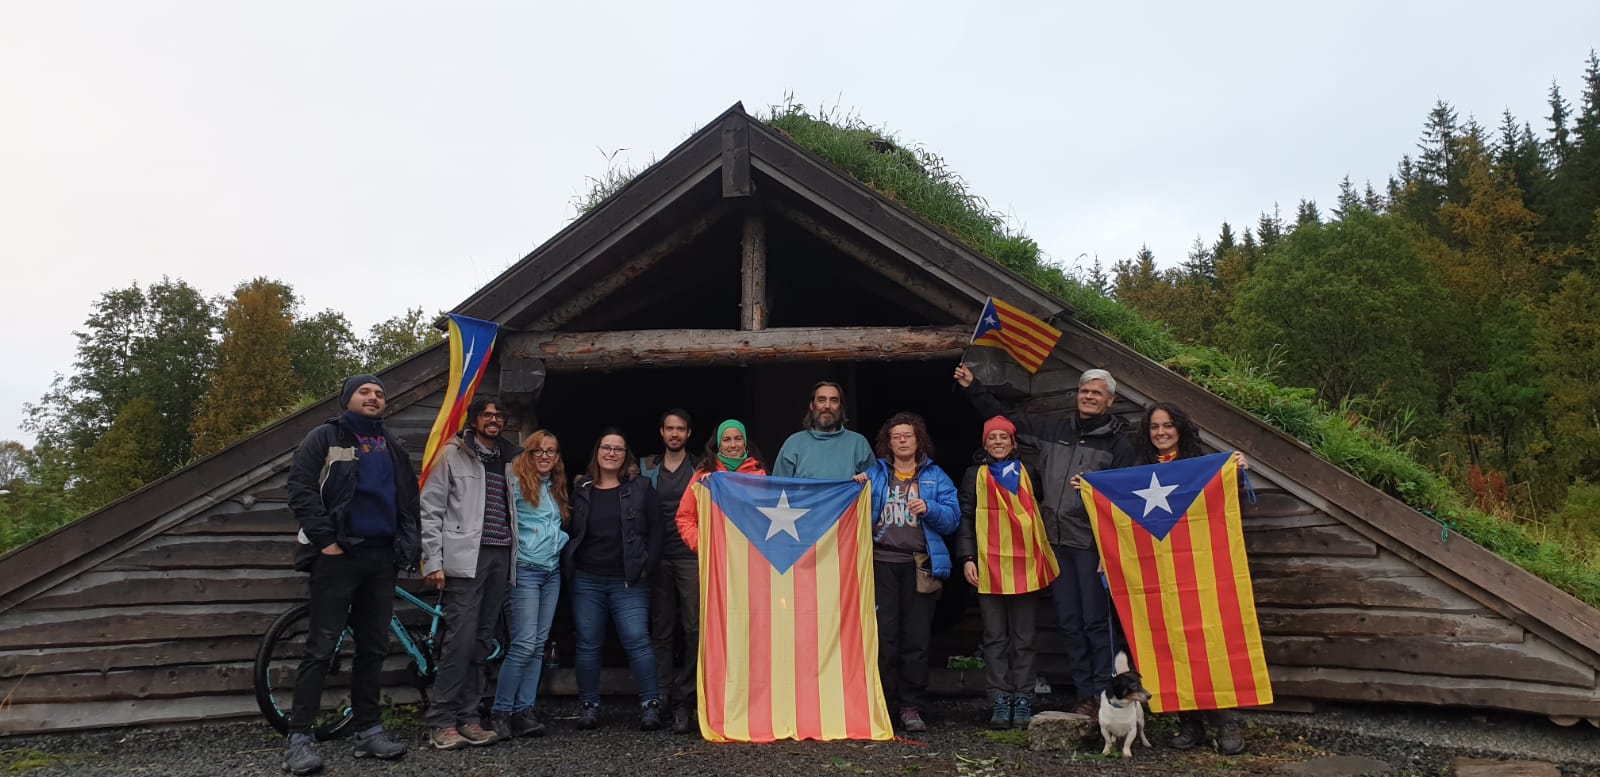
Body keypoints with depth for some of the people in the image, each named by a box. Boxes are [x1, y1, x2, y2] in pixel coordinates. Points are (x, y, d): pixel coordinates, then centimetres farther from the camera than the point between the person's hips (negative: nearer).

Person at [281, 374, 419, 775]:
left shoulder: (393, 446, 17)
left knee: (373, 648, 8)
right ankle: (299, 738, 1)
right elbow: (300, 488, -7)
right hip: (338, 555, -5)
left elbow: (409, 500, 19)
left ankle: (369, 731, 16)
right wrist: (324, 539, -14)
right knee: (321, 648, -5)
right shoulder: (325, 438, 2)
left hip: (382, 557, 5)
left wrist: (408, 543, 6)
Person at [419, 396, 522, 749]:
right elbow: (431, 509, -1)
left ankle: (468, 718, 14)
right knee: (461, 638, -10)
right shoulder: (453, 453, 3)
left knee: (482, 641, 7)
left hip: (500, 558, 5)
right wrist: (432, 561, -9)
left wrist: (517, 557, 12)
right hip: (465, 558, -5)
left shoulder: (509, 459, 17)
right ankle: (442, 722, -1)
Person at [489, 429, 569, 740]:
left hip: (552, 571, 7)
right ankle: (500, 712, 0)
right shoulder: (517, 481, -5)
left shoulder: (557, 488, 18)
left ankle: (525, 710, 11)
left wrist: (559, 540, 10)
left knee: (539, 645, 6)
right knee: (524, 644, -11)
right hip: (525, 570, -7)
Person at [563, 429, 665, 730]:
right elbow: (570, 532, 14)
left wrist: (646, 567, -5)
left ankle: (650, 704, 2)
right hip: (587, 581, 3)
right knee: (588, 645, 7)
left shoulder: (641, 489, 2)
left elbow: (655, 531, 1)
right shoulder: (581, 490, 9)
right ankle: (589, 705, 19)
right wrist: (568, 565, 3)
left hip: (629, 582, -3)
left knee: (637, 641, -8)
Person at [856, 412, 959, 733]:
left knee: (916, 639, 2)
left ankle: (911, 707, 12)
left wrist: (929, 508, -13)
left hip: (919, 566, 0)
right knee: (883, 636, -3)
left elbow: (952, 518, 4)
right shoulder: (874, 474, 14)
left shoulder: (936, 477, 13)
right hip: (881, 563, 0)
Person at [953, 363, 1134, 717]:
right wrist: (973, 388, 16)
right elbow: (1005, 419, 20)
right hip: (1056, 540, 4)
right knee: (1069, 621, 7)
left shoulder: (1118, 442, 1)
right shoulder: (1054, 429, 12)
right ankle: (1084, 693, 16)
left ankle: (1103, 694, 7)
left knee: (1095, 620, -4)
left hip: (1092, 542, -4)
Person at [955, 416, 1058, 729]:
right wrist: (967, 558, -4)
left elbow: (1038, 515, 17)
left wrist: (1045, 559, 10)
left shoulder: (1026, 473, 16)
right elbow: (966, 517, 6)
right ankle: (1000, 700, 4)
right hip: (989, 565, -1)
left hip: (1024, 564, 1)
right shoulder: (974, 475, 10)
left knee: (1023, 636, 3)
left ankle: (1023, 700, 8)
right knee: (994, 636, 0)